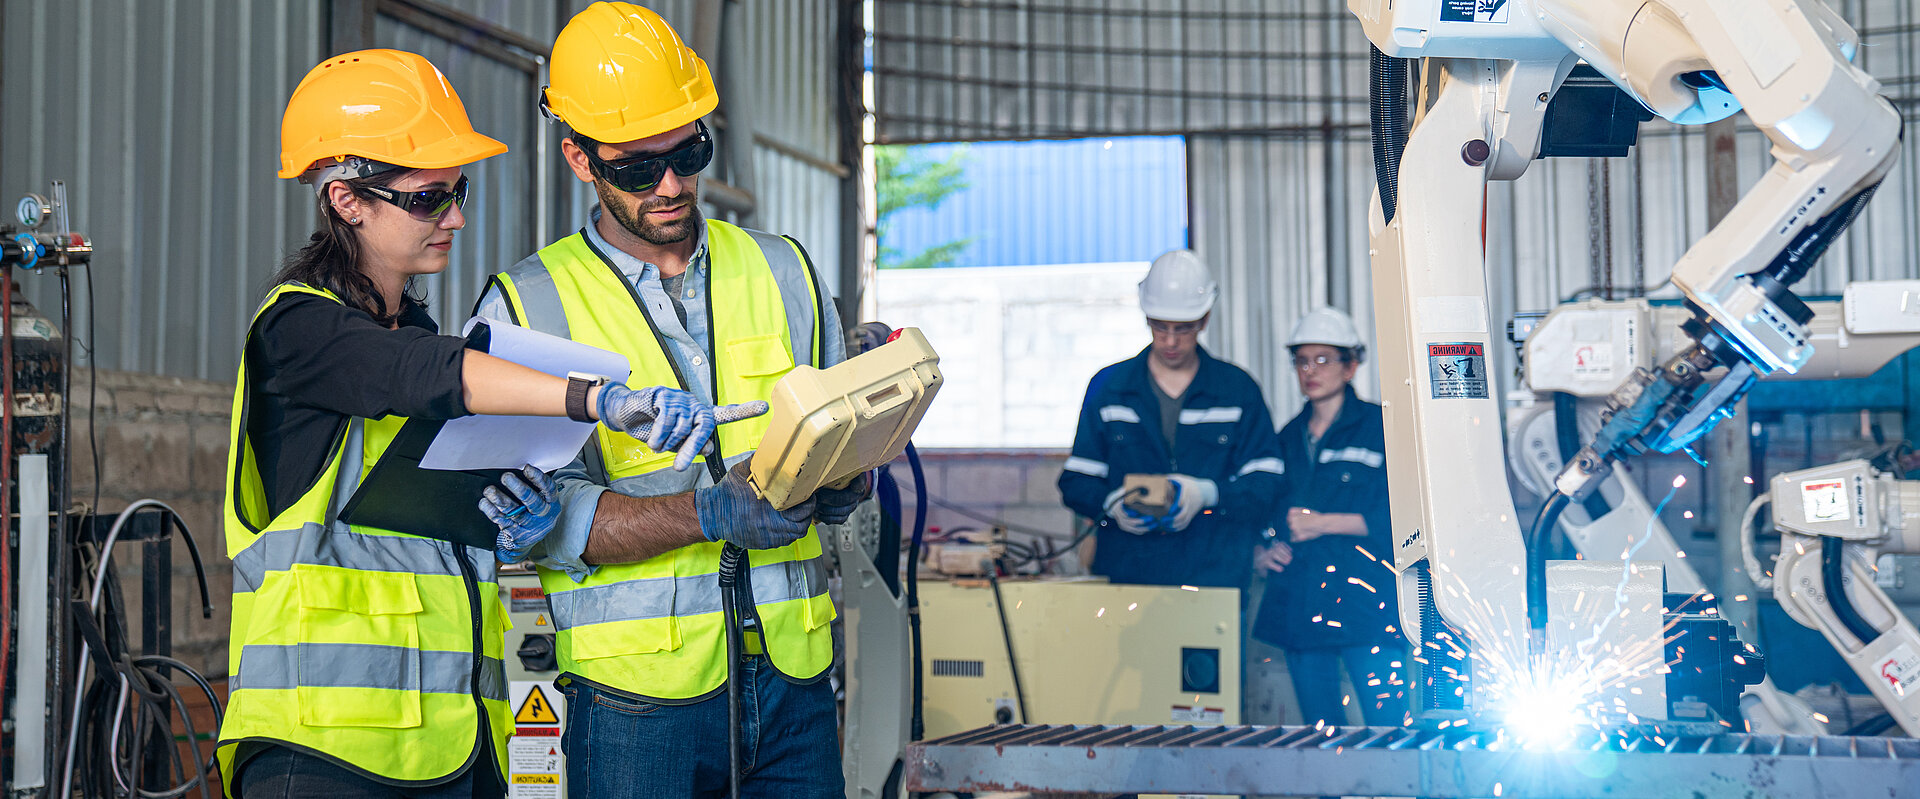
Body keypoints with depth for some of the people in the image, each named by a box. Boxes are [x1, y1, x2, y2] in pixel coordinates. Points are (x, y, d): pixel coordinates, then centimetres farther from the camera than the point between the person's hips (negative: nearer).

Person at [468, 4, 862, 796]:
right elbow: (537, 514, -8)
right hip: (639, 694, -3)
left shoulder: (784, 271, 12)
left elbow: (841, 497, 14)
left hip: (793, 680, 3)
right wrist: (711, 511, -19)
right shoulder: (524, 306, 1)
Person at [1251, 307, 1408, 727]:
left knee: (1387, 732, -9)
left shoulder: (1381, 428, 0)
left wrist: (1324, 524, -11)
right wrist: (1261, 548, 4)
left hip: (1366, 603, -5)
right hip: (1299, 607, 5)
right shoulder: (1289, 437, 17)